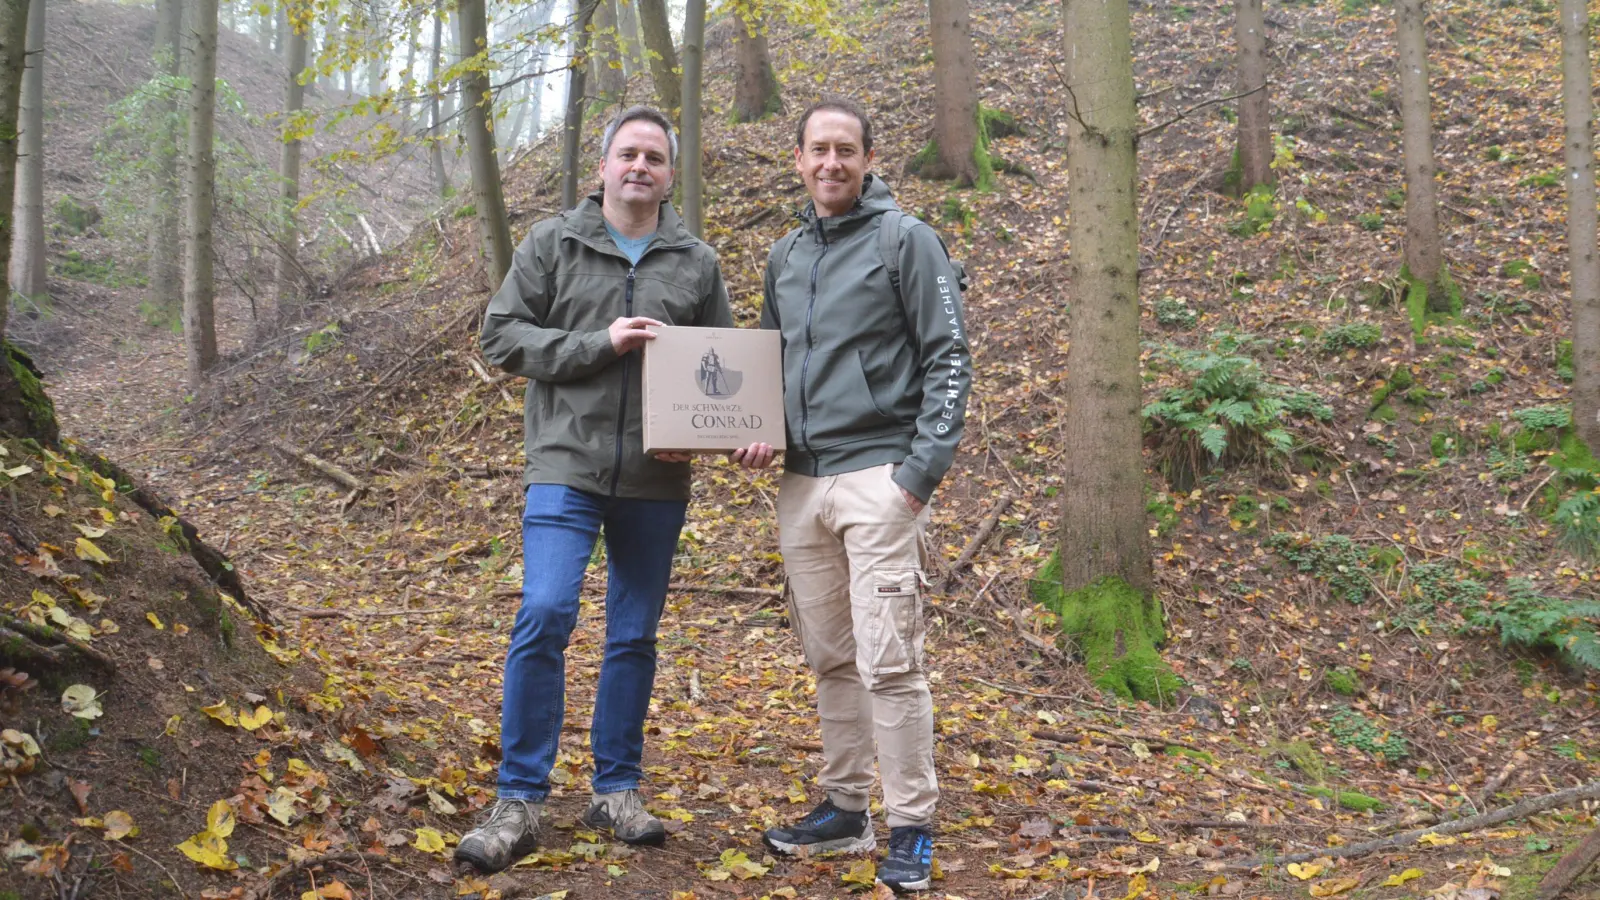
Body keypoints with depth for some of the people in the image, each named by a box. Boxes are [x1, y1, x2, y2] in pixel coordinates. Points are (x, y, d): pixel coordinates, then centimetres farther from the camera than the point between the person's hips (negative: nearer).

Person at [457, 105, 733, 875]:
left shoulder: (697, 262, 9)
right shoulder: (552, 244, 4)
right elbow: (501, 336, -1)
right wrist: (599, 344, -13)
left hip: (656, 483, 3)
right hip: (566, 468, -2)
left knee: (635, 637, 10)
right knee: (544, 617, -14)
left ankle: (617, 791, 23)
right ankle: (519, 803, -3)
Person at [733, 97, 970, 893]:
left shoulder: (904, 239, -3)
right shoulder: (785, 256, 16)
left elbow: (948, 357, -6)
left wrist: (923, 467, -14)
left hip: (877, 475, -6)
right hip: (802, 483, 6)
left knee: (887, 660, -8)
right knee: (830, 659, 12)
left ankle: (911, 828, 3)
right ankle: (844, 808, 24)